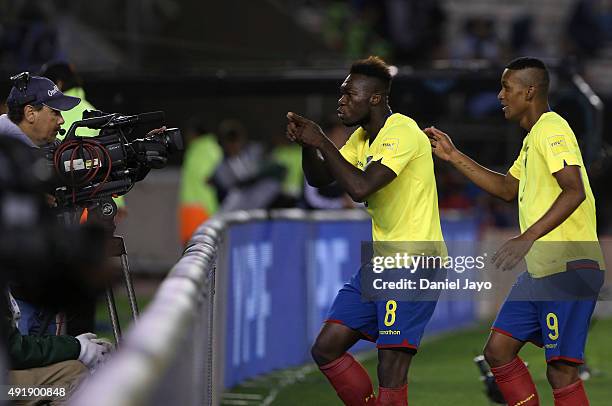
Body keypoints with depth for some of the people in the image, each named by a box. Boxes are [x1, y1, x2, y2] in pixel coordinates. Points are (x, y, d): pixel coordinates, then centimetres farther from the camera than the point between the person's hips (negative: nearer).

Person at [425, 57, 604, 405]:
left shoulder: (552, 129, -12)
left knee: (561, 370, -12)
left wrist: (528, 238, -30)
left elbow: (574, 191, -24)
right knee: (498, 350, 8)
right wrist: (454, 157, 26)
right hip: (540, 271, 11)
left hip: (569, 268, -11)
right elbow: (507, 189, 32)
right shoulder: (533, 137, 19)